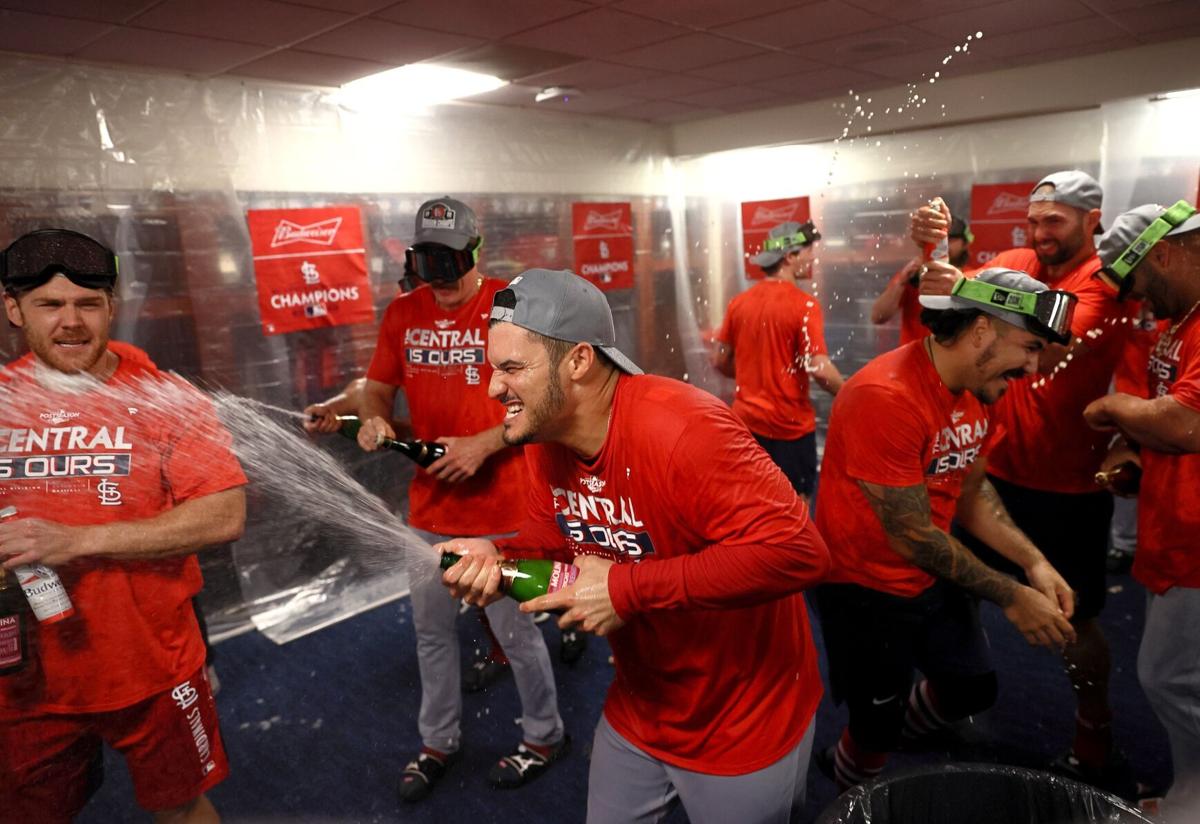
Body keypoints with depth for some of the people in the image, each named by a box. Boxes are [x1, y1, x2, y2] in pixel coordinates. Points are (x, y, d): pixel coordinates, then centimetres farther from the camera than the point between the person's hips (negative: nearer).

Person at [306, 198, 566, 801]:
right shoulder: (403, 313, 5)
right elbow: (378, 388, 13)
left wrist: (483, 445, -20)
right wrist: (372, 419, -9)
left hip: (501, 507, -5)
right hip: (429, 506, 5)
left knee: (514, 630, 7)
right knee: (431, 632, 18)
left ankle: (544, 736, 33)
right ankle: (438, 741, 41)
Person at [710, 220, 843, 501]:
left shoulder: (739, 302, 3)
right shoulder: (803, 305, -15)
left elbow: (720, 361, 8)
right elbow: (819, 368, -21)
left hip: (747, 420, 6)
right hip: (789, 423, -5)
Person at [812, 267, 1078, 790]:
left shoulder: (982, 387, -4)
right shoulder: (886, 396, -32)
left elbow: (971, 491, 7)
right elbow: (911, 534, -26)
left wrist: (1034, 563, -6)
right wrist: (1010, 597, -17)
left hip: (935, 574, 8)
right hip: (867, 587, -7)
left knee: (974, 689, 21)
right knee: (878, 724, 12)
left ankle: (895, 735, 50)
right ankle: (849, 795, 45)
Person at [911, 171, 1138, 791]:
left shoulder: (1109, 284, -12)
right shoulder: (1012, 263, 2)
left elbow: (1052, 351, -29)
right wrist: (929, 251, -28)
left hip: (1067, 485, -4)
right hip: (992, 466, 4)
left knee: (1073, 617, 9)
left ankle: (1095, 751, 30)